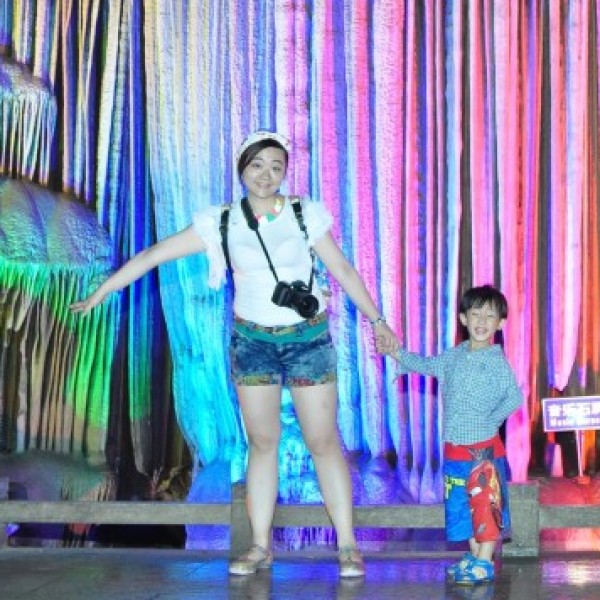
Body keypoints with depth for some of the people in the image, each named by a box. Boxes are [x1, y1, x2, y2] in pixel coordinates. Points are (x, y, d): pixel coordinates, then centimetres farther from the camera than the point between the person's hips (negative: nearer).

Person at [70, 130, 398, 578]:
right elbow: (152, 255, -3)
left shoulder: (306, 214, -6)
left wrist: (377, 320, 4)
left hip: (309, 339, -2)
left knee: (324, 442, -1)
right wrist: (100, 293, -5)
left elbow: (343, 269, 2)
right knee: (262, 443, 7)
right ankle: (261, 546, 14)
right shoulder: (220, 222, -4)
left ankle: (347, 545, 5)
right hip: (253, 342, 2)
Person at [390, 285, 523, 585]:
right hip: (455, 448, 7)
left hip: (484, 448, -6)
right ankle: (474, 556, 24)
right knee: (461, 504, 12)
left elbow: (514, 397, -14)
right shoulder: (455, 356, 9)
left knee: (485, 503, -3)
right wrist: (398, 353, 16)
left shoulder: (496, 361, -10)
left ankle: (485, 563, 2)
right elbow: (425, 365, 23)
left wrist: (490, 420, -11)